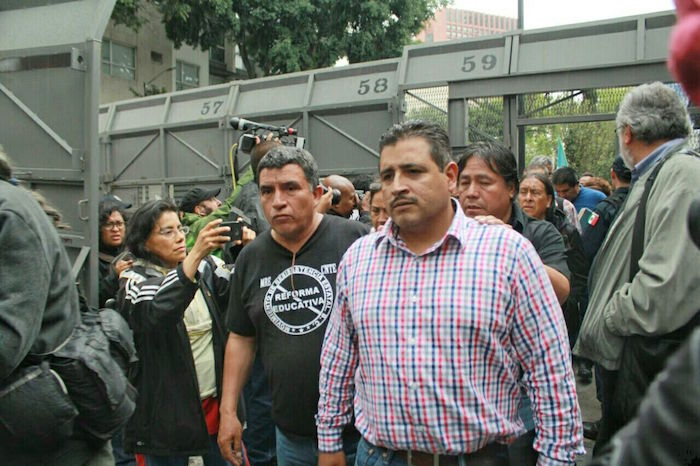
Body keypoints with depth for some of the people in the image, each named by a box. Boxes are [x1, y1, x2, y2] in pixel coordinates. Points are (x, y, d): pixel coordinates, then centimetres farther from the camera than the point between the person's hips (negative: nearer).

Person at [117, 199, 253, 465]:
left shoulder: (206, 267, 6)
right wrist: (196, 254, -35)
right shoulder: (136, 281, -7)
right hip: (167, 412, -3)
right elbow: (156, 315, -27)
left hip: (217, 403, 4)